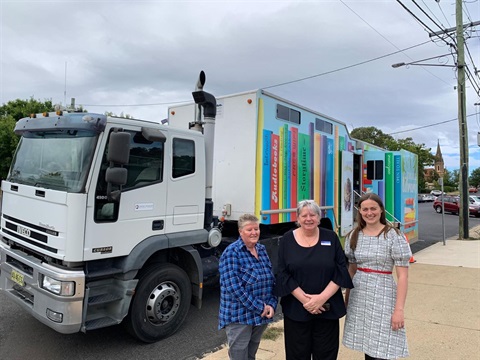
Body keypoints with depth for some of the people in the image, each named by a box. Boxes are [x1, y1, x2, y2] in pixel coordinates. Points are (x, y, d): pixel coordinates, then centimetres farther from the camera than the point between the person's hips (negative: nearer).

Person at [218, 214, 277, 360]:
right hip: (239, 317, -6)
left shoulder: (262, 249, 7)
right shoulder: (232, 252, -14)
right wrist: (259, 307, -19)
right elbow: (234, 286, -22)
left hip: (262, 315, 6)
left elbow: (272, 280, 9)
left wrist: (271, 304, -6)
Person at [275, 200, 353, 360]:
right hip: (296, 309, 0)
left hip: (327, 308, 1)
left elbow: (341, 270, -3)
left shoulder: (331, 237, 1)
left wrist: (322, 297, -14)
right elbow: (283, 274, -5)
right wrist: (304, 299, -15)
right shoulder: (287, 240, -1)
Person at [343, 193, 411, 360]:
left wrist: (399, 309, -14)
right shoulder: (354, 236, 4)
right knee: (367, 346, 12)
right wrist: (346, 297, 13)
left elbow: (402, 276, -10)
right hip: (358, 297, 4)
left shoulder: (394, 236, -9)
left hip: (383, 297, -4)